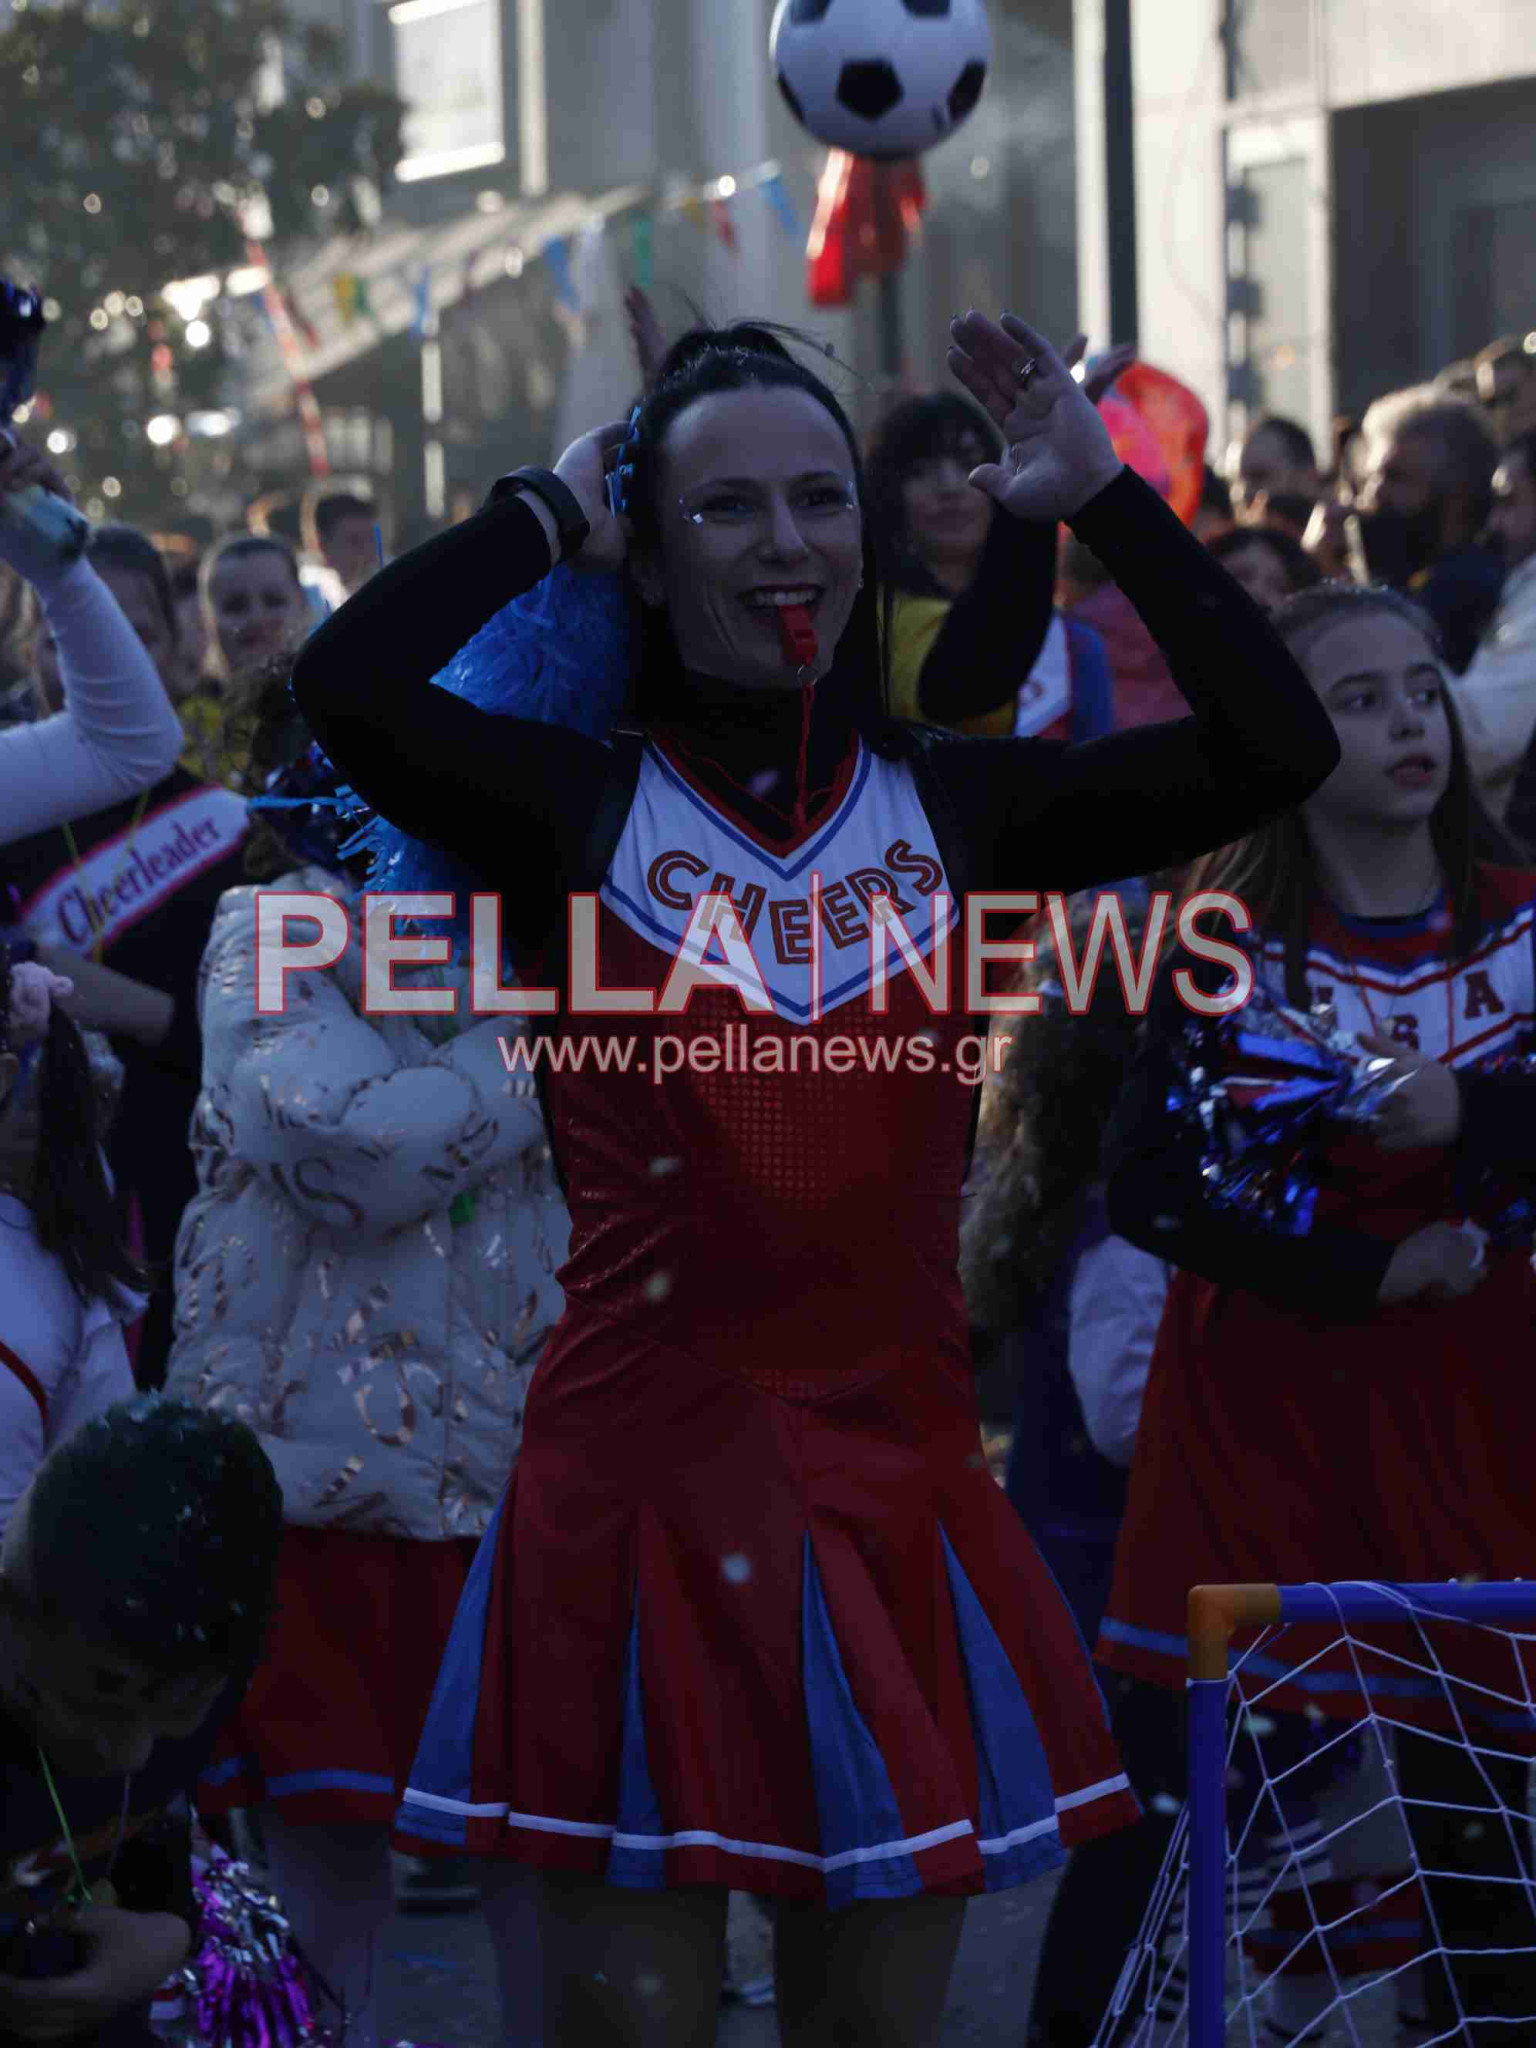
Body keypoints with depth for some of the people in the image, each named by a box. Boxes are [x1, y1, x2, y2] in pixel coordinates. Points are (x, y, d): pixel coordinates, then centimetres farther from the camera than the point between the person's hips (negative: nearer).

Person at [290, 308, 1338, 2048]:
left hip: (895, 1486, 3)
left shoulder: (954, 807, 7)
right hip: (640, 1490, -2)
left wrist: (1101, 498, -2)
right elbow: (346, 685, -20)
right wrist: (550, 514, -6)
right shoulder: (579, 809, -1)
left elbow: (1277, 749, -3)